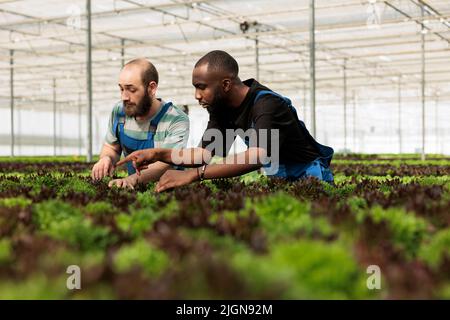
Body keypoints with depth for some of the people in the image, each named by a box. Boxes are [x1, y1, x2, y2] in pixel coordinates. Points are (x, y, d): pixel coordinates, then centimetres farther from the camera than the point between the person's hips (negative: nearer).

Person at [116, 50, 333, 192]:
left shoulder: (267, 104, -29)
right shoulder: (220, 108, -3)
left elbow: (258, 156, -45)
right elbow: (205, 153, -2)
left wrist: (194, 174, -51)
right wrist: (158, 154, -17)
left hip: (310, 177, -7)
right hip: (281, 178, 7)